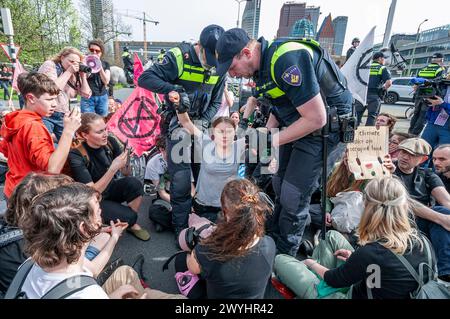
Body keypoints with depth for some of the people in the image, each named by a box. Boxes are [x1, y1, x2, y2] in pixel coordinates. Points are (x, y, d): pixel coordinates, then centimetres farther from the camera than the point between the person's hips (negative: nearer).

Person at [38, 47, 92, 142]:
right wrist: (68, 72, -11)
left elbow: (87, 94, 7)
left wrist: (83, 75, 3)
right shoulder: (50, 65, -1)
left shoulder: (74, 75, 11)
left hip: (63, 117, 5)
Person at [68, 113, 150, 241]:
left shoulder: (110, 141, -12)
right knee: (128, 216, -27)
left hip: (111, 189, 5)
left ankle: (132, 224, -3)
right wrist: (113, 168, -35)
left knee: (134, 183, -26)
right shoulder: (76, 155, -24)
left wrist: (125, 161, -28)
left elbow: (126, 174, -6)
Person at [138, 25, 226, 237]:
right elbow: (145, 78, -16)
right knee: (181, 180, -7)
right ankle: (181, 227, 12)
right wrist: (171, 89, -32)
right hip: (178, 124, -5)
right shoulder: (178, 57, -13)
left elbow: (216, 102, 8)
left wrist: (205, 121, -10)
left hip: (202, 124, 5)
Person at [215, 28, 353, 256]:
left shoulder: (287, 60, -29)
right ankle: (273, 236, 34)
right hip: (298, 122, 9)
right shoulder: (262, 64, 1)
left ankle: (284, 256, 16)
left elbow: (317, 119, -29)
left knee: (294, 195, -6)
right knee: (279, 184, 13)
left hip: (325, 125, -9)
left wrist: (272, 142, -23)